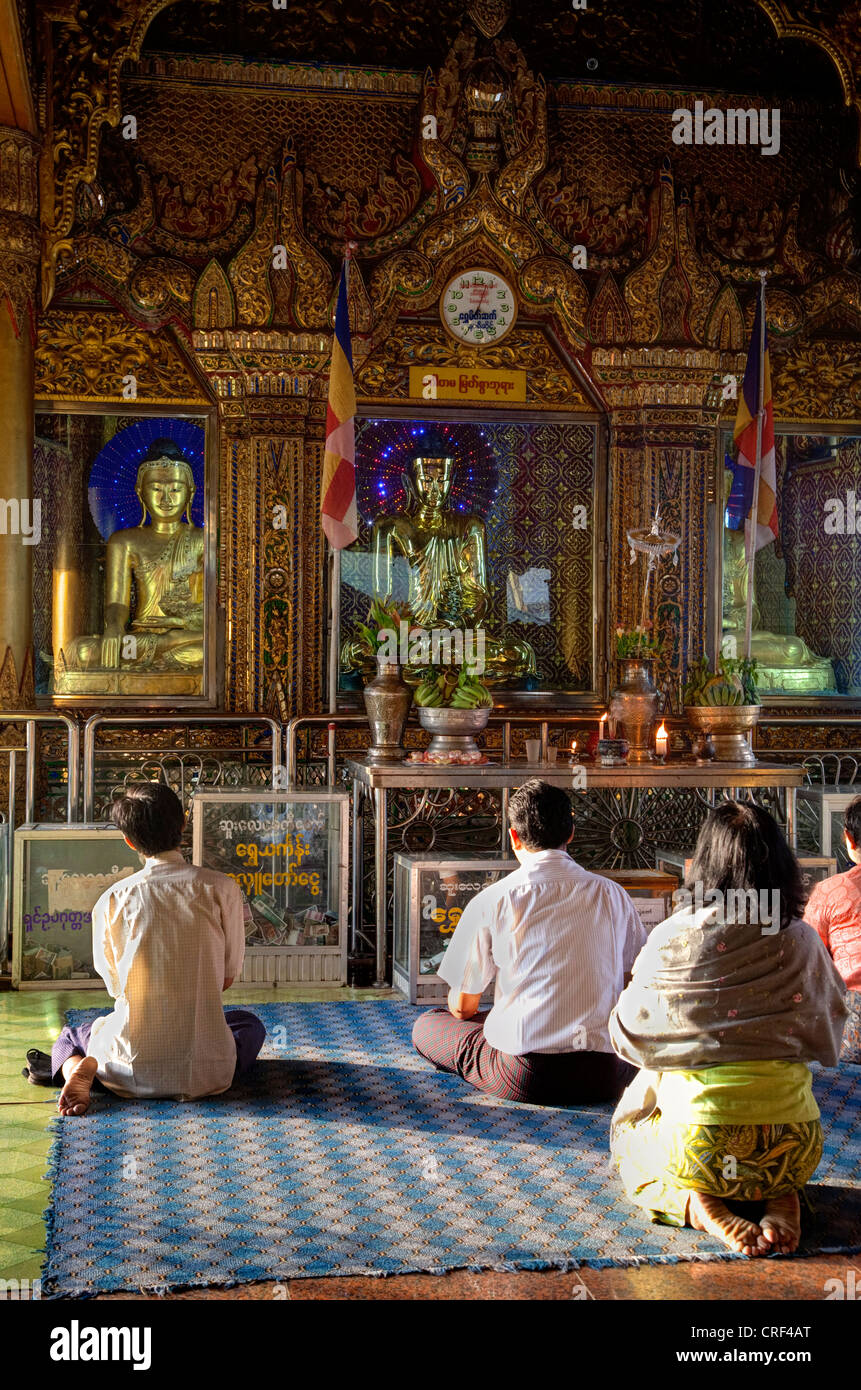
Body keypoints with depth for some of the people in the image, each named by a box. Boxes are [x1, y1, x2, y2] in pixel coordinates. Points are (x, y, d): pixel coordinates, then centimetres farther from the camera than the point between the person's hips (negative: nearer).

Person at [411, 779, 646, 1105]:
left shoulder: (491, 901, -5)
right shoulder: (612, 895, 2)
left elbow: (463, 1006, 3)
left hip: (525, 1078, -2)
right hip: (603, 1078, 2)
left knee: (426, 1027, 20)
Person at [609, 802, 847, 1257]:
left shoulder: (673, 939, -9)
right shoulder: (802, 940, -2)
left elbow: (628, 1036, 2)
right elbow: (827, 1034, 14)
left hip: (701, 1150, -3)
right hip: (795, 1150, 3)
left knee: (627, 1128, 30)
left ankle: (696, 1203, 0)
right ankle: (780, 1197, 5)